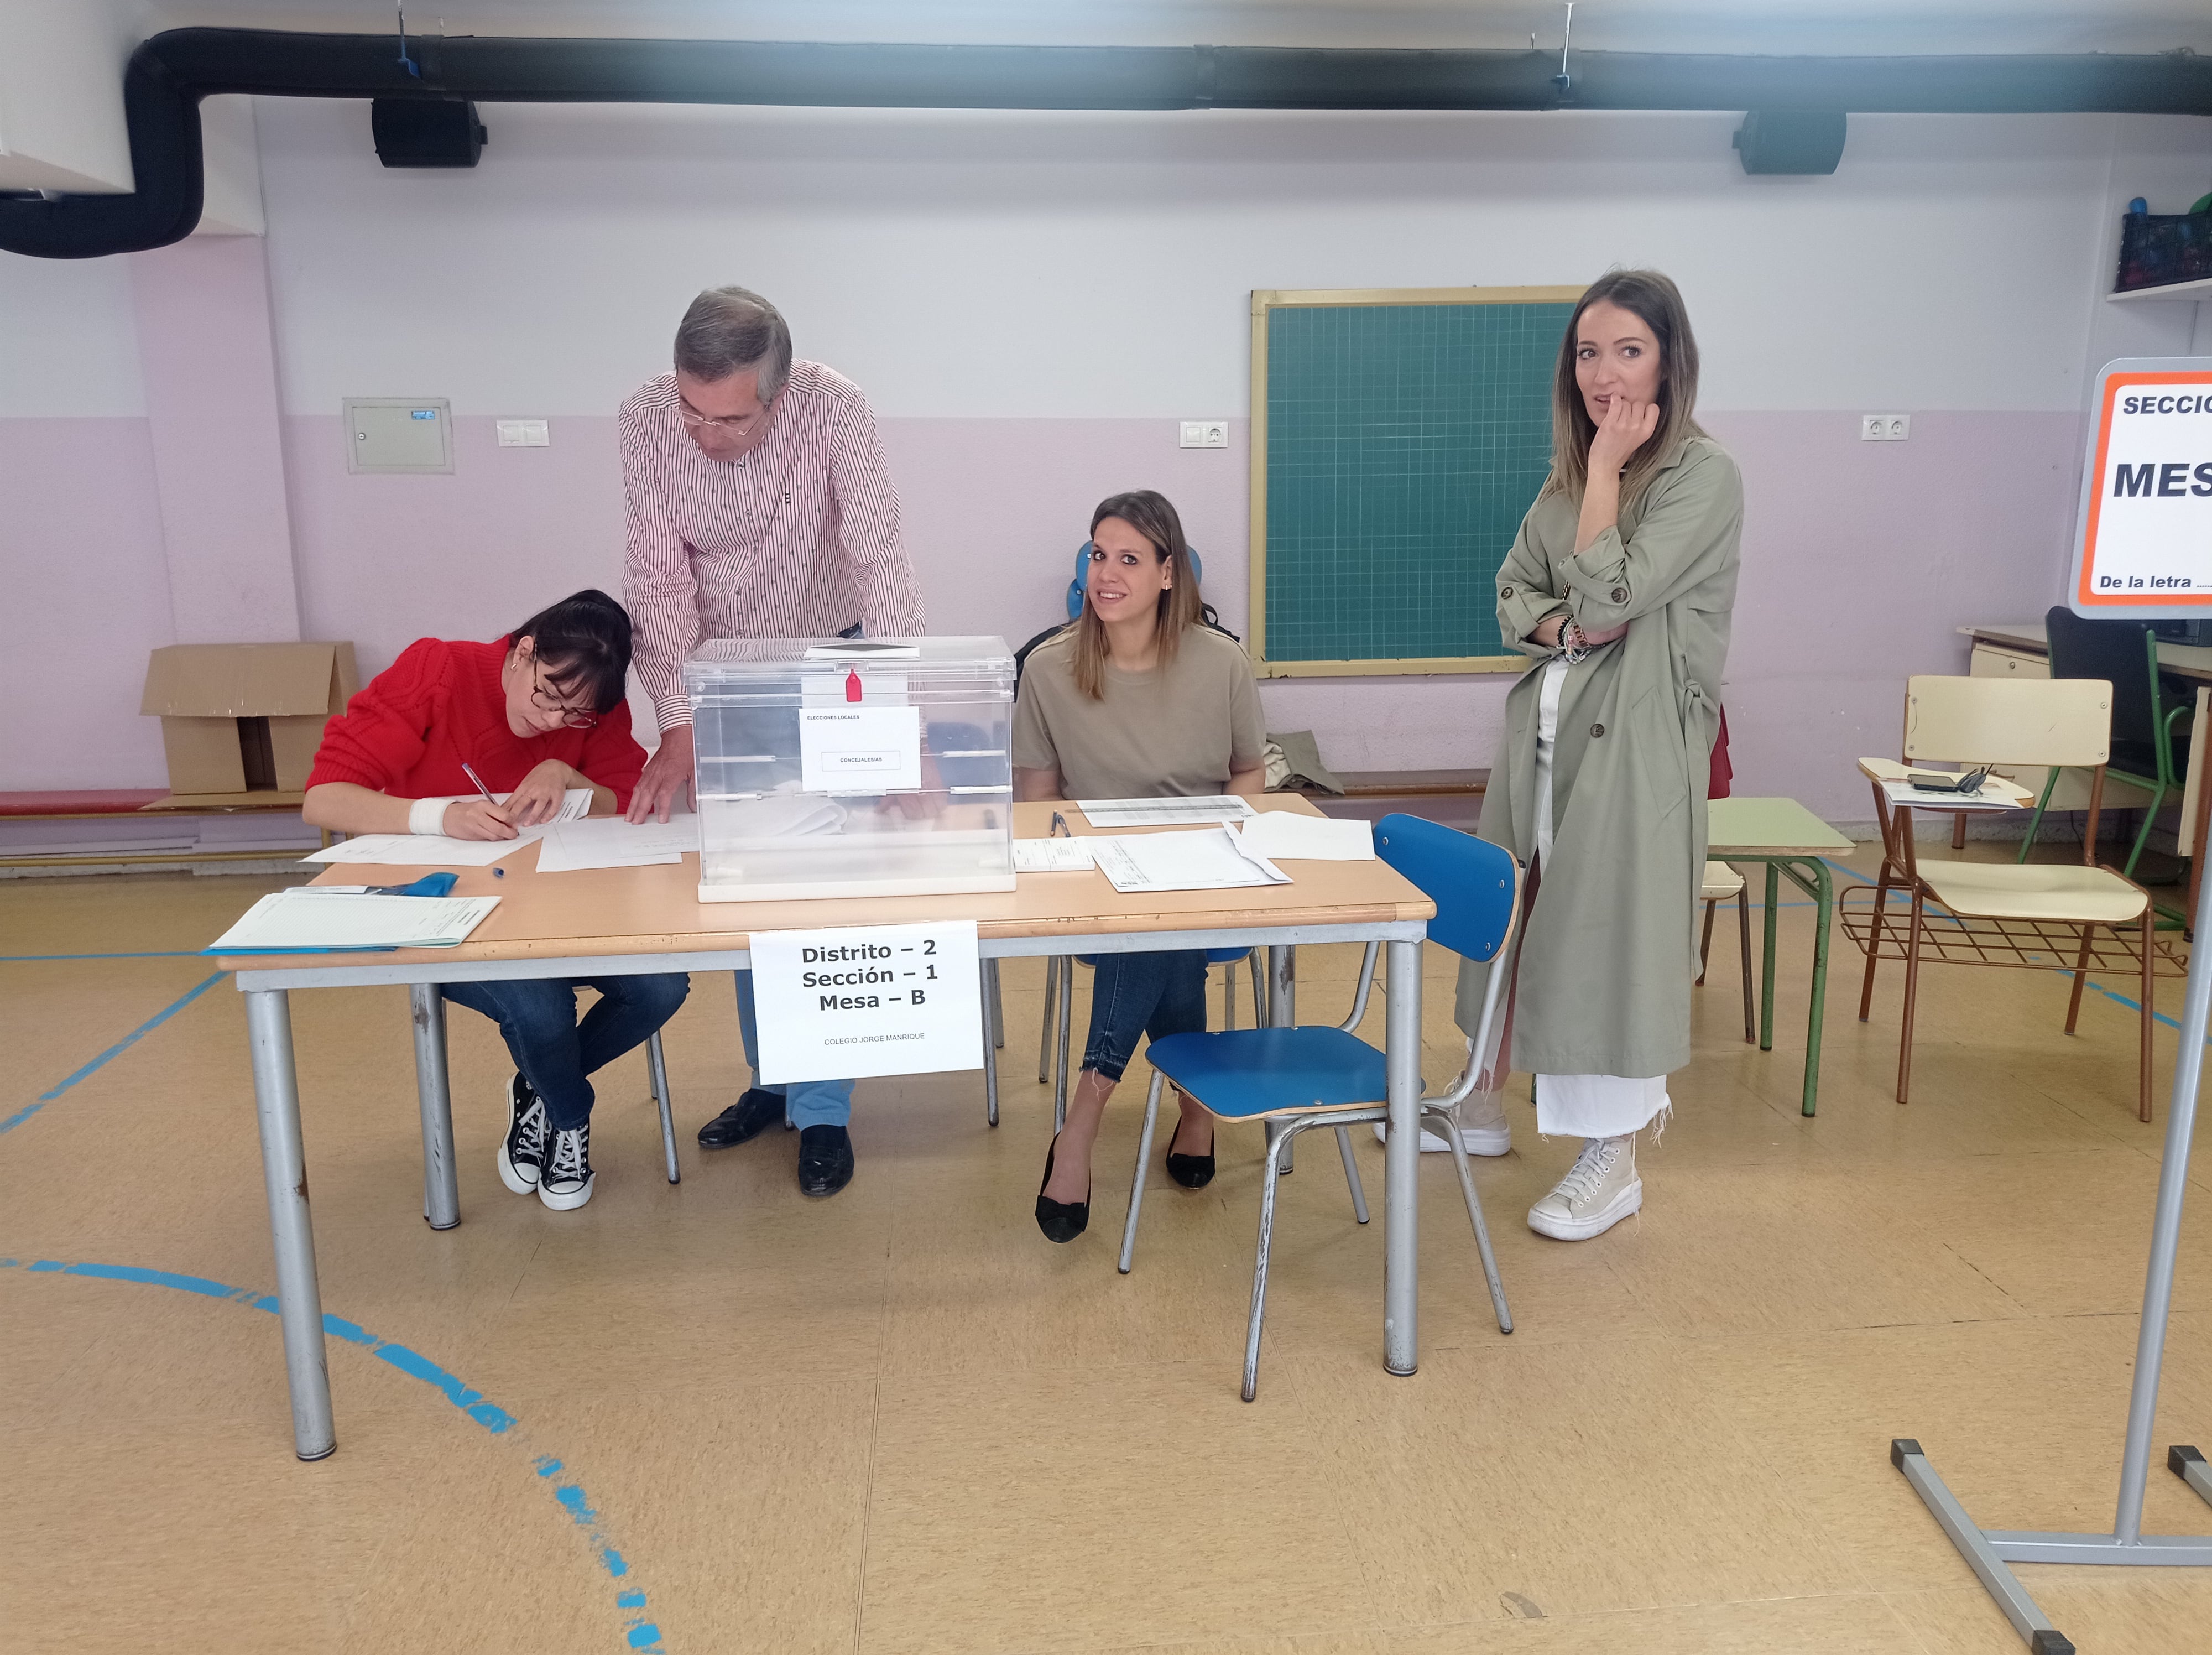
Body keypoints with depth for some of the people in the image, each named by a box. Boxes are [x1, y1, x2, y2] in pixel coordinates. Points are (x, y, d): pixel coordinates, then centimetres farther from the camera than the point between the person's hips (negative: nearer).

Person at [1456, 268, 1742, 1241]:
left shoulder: (1705, 476, -10)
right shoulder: (1567, 476, 12)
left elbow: (1611, 592, -20)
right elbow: (1511, 594, 11)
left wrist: (1607, 465, -12)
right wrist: (1564, 627, -10)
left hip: (1635, 735, -7)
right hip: (1546, 722, 7)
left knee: (1606, 925, -3)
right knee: (1514, 914, 14)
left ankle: (1614, 1160, 11)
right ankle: (1487, 1097, 31)